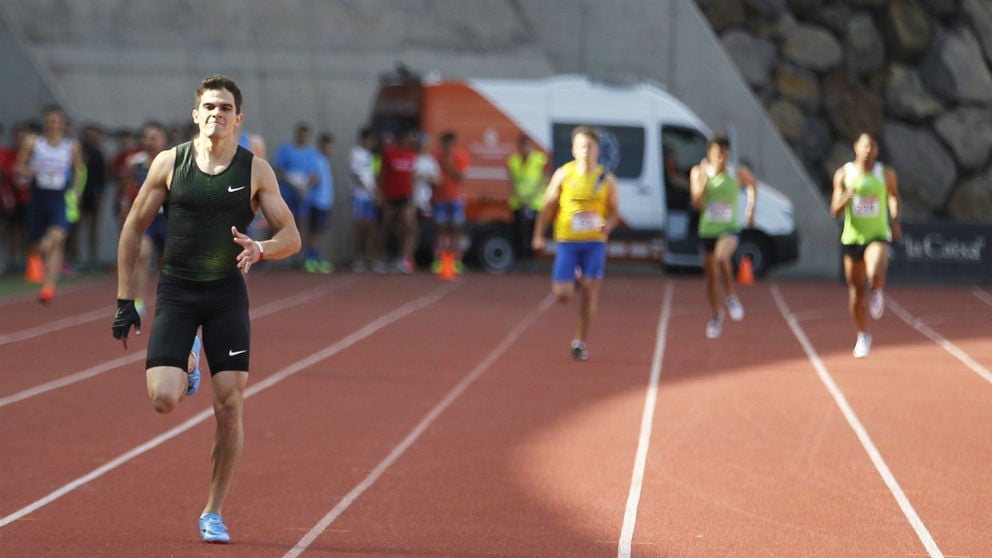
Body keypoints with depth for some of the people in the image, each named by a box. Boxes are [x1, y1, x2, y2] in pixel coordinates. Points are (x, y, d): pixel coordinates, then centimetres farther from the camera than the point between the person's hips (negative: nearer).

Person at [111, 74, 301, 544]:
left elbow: (291, 237, 0)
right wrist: (125, 302, 2)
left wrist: (260, 249, -24)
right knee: (163, 400, -15)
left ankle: (214, 513, 11)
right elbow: (133, 229, 5)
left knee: (230, 406, -4)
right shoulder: (169, 163, -1)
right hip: (176, 293, 0)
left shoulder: (255, 170, -1)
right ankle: (184, 378, 24)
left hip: (227, 296, 0)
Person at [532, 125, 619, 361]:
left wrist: (609, 224, -15)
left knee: (590, 291, -2)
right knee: (562, 295, -6)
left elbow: (613, 211, 8)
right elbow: (548, 206, 4)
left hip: (594, 242, 1)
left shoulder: (606, 179, 0)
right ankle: (573, 279, 33)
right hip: (567, 241, -1)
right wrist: (538, 235, -1)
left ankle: (580, 342, 11)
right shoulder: (563, 174, -2)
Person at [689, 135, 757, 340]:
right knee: (711, 277, 10)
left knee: (721, 257, -33)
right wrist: (703, 179, -22)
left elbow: (752, 184, 19)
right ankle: (715, 316, 31)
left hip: (729, 229, -2)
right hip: (707, 230, 2)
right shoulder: (698, 173, -4)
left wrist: (750, 209, 13)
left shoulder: (738, 174, -4)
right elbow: (697, 204, -12)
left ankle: (731, 296, -10)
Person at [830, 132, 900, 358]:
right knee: (856, 290, 7)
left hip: (878, 236, -2)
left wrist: (895, 217, 5)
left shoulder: (886, 174, 0)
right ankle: (863, 335, 26)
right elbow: (835, 211, -1)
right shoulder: (843, 174, 0)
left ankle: (876, 292, 7)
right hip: (851, 237, 2)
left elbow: (894, 195, 22)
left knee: (875, 275, -30)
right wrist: (846, 197, -21)